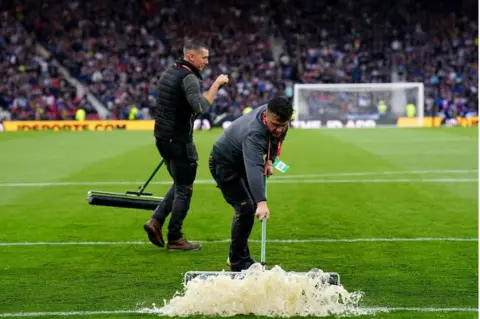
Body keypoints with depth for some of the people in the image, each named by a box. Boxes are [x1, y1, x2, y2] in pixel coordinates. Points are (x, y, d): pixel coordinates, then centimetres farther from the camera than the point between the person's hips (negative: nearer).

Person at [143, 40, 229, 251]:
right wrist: (216, 85, -22)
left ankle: (156, 222, 12)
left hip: (163, 137, 9)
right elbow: (201, 107, -29)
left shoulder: (169, 72, 13)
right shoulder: (188, 77, -17)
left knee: (180, 184, 21)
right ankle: (175, 239, 7)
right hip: (179, 140, -9)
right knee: (184, 190, 1)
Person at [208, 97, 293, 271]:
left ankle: (236, 256, 28)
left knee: (250, 207, 14)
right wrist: (261, 202, -66)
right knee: (246, 209, -15)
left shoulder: (275, 114, -18)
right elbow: (253, 169, -55)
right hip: (224, 164, -9)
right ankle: (239, 262, -2)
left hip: (242, 161, 9)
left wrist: (270, 160, -9)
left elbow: (276, 139, 6)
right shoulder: (254, 134, -43)